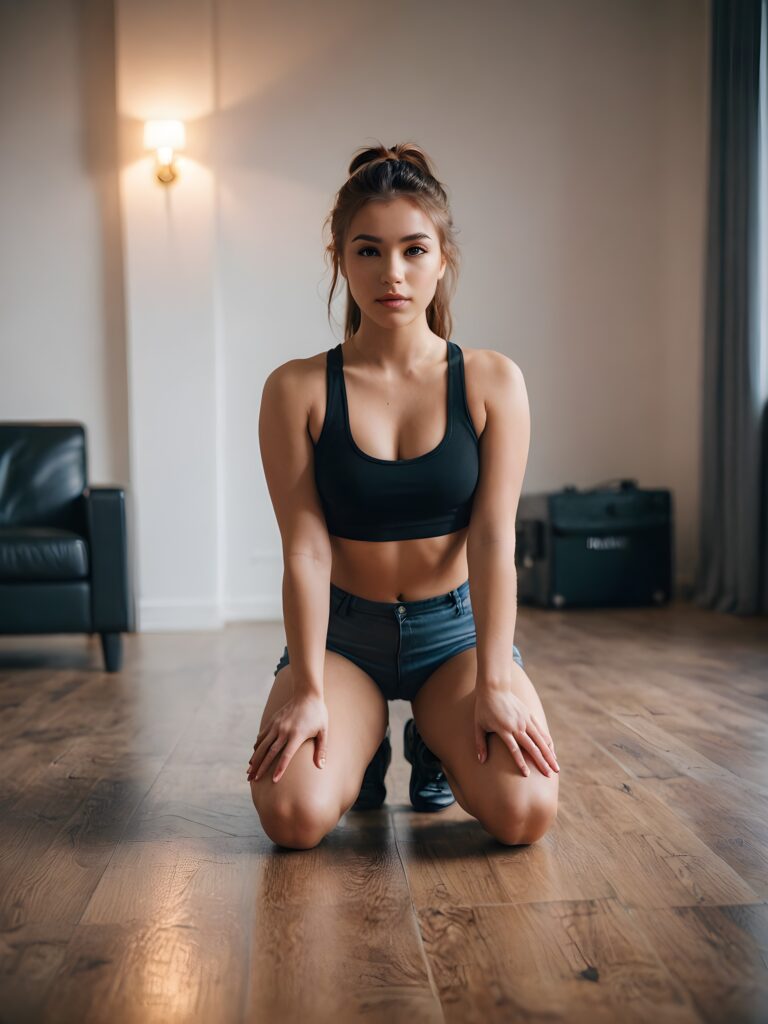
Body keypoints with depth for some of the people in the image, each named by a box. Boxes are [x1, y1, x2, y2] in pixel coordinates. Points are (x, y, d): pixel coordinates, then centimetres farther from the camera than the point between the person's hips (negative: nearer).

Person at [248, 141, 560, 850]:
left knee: (526, 812, -20)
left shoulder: (493, 382, -5)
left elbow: (493, 541, -11)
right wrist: (308, 690, -16)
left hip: (456, 627, 1)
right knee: (294, 816, -23)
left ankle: (434, 743, 15)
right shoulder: (297, 390, -7)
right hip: (342, 631, 0)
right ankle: (365, 747, 14)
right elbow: (306, 551, -11)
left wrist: (493, 684, -17)